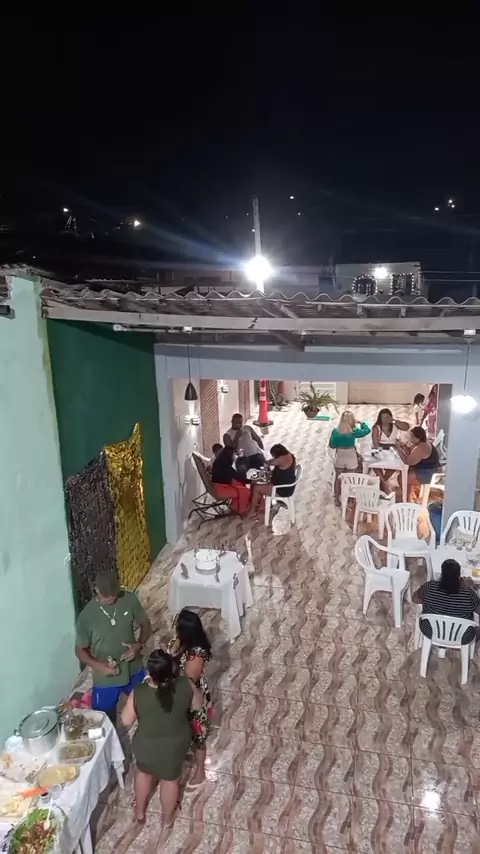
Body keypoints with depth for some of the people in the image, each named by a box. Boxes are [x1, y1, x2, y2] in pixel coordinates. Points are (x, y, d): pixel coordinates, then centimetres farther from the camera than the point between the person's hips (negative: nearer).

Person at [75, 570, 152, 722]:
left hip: (134, 671, 3)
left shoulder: (129, 599, -16)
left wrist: (139, 645, -19)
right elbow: (80, 650, -9)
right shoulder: (86, 616, -22)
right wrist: (98, 666, -24)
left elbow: (146, 625, -1)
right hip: (105, 679, -2)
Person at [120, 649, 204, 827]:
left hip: (147, 746, -1)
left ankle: (140, 811, 54)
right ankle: (167, 818, 52)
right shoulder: (185, 685, -27)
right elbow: (198, 705, -7)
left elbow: (126, 721, -13)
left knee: (143, 773, 32)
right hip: (175, 745, 1)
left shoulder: (139, 693, -31)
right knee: (170, 779, 29)